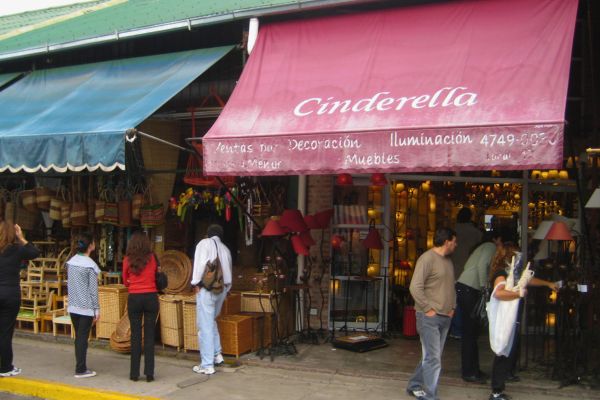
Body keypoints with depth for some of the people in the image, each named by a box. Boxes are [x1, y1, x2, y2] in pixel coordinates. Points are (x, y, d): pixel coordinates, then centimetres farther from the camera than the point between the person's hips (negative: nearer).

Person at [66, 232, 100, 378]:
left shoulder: (70, 262, 4)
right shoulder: (90, 265, -14)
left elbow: (69, 284, 11)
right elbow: (93, 289, -12)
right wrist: (97, 309, -6)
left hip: (73, 307, 6)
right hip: (86, 307, -6)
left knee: (78, 337, 14)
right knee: (83, 338, 1)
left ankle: (80, 366, 21)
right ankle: (80, 370, 6)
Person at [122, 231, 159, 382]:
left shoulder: (127, 260, -1)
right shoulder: (152, 258, -1)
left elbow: (125, 281, 9)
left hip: (134, 298, 0)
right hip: (151, 298, 0)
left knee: (135, 336, 6)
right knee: (149, 335, 3)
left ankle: (134, 373, 9)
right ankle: (149, 373, 4)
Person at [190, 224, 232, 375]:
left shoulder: (205, 243, 0)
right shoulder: (225, 249, 16)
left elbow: (200, 263, -12)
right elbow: (228, 270, 12)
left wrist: (195, 283, -6)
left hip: (207, 289, -6)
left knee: (205, 327, -3)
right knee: (211, 321, 25)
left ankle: (207, 365, -2)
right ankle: (216, 354, 23)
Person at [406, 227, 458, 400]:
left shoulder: (448, 261, 14)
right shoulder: (427, 258, -13)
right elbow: (415, 287, -18)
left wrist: (452, 307, 12)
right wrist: (428, 308, -16)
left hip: (445, 317, 8)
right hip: (429, 317, -8)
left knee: (431, 357, 14)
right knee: (433, 359, -7)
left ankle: (415, 386, 28)